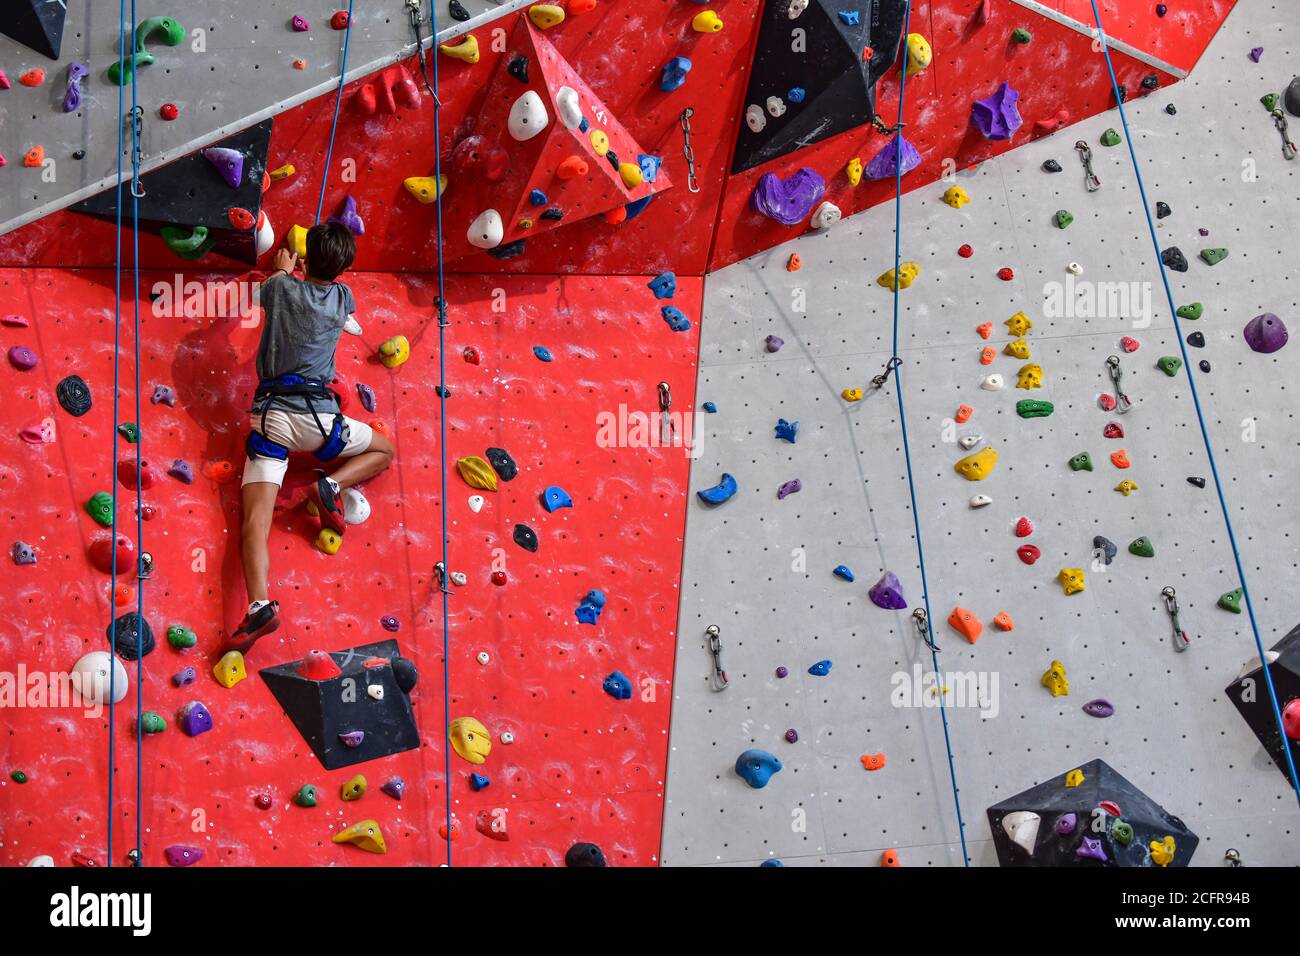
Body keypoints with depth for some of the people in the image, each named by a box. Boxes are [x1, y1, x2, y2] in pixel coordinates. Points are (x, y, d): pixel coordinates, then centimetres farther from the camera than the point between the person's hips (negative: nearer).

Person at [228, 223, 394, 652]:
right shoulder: (342, 298, 6)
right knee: (383, 451, 24)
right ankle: (331, 485, -3)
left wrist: (285, 267, 54)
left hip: (268, 416, 1)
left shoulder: (280, 287, 6)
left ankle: (260, 605, -26)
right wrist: (306, 272, 51)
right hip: (317, 416, -1)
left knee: (255, 519, -6)